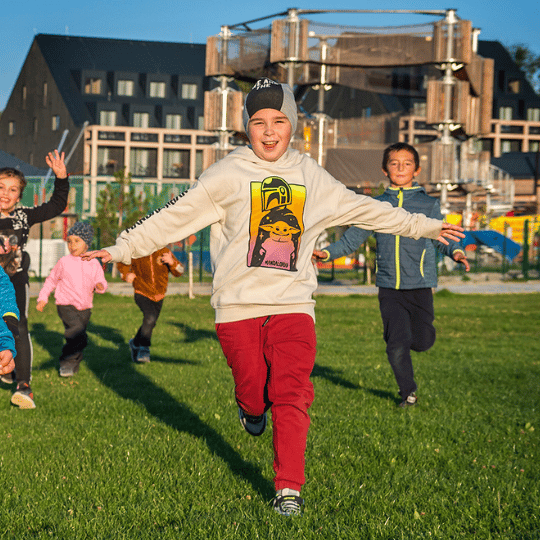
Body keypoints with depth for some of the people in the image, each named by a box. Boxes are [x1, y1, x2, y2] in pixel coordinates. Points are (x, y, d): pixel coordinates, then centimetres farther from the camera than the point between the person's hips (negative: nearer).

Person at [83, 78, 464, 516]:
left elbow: (363, 209, 22)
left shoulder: (311, 176, 11)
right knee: (254, 394, 0)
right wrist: (123, 249, -4)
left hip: (293, 303, 2)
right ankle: (252, 409, 37)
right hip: (238, 305, -1)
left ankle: (289, 489, -3)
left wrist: (425, 227, 28)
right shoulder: (227, 175, 1)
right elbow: (177, 217, 1)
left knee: (292, 396, -10)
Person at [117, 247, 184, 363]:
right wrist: (125, 275, -14)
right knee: (150, 317, -28)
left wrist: (172, 262, -30)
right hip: (142, 294, -4)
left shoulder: (164, 251, -11)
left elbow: (179, 272, -10)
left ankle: (135, 344, 45)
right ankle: (144, 349, -16)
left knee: (150, 323, 19)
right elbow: (122, 263, 6)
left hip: (158, 296, 4)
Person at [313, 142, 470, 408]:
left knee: (422, 341, -1)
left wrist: (455, 251, -16)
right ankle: (408, 392, 13)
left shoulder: (428, 204, 7)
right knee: (396, 345, -7)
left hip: (420, 285, -1)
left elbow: (441, 236, 5)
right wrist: (327, 252, 0)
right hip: (389, 286, 1)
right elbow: (353, 237, 13)